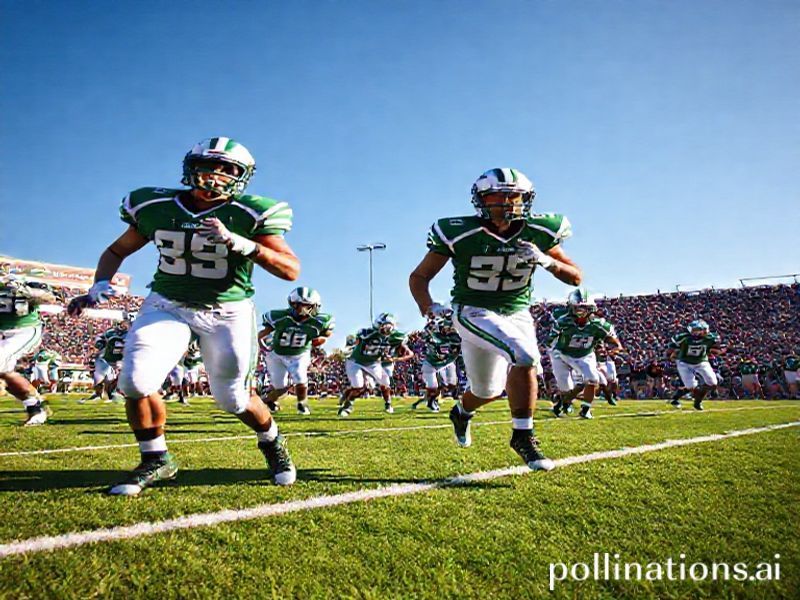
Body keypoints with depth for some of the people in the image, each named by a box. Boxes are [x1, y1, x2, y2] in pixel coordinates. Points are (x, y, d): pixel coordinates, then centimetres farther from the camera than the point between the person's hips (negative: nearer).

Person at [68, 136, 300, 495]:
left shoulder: (249, 215, -13)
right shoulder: (154, 207, -3)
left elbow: (291, 270, -20)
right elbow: (117, 251, 14)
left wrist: (237, 242, -31)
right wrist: (101, 285, -5)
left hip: (227, 312, -2)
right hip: (167, 306, 3)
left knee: (234, 399, 0)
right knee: (136, 381, -16)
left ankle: (273, 444, 33)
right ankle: (155, 461, 9)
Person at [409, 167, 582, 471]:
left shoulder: (538, 233, -8)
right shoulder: (460, 233, -17)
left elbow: (576, 277, -3)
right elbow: (419, 276, -8)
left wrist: (547, 261, -22)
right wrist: (428, 307, -28)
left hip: (517, 312, 5)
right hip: (474, 312, -4)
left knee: (489, 392, 3)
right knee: (524, 356, -26)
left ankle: (461, 412, 36)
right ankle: (522, 436, -6)